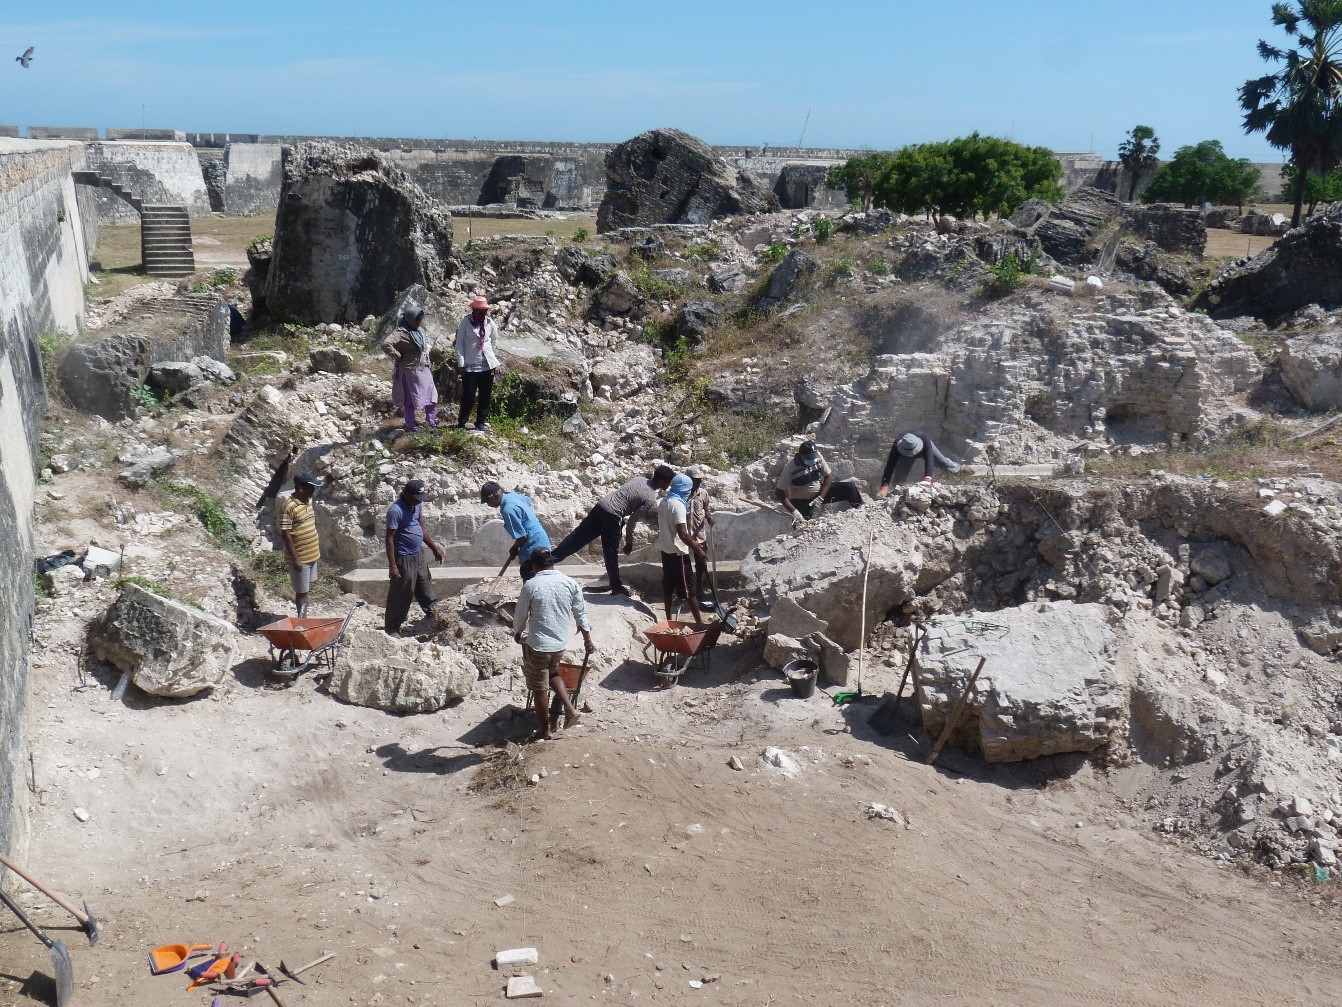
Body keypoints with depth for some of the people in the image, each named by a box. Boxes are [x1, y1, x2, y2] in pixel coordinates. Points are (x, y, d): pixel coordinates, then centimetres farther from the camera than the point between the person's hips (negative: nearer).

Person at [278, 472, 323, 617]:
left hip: (312, 555, 8)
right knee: (302, 591, 2)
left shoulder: (308, 501, 6)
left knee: (308, 588, 18)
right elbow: (285, 534, -20)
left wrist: (318, 548, 19)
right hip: (300, 558, -8)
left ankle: (303, 617, 30)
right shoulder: (289, 506, -20)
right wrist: (295, 558, -21)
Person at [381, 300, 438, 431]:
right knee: (411, 399, 3)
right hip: (410, 370, -8)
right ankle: (411, 425, 14)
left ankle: (432, 421, 28)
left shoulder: (419, 329, 7)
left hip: (424, 368, 8)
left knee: (432, 395, 14)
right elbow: (386, 344, -30)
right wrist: (398, 356, -20)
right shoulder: (402, 332, -19)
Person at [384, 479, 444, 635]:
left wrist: (435, 548, 17)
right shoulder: (395, 511, -23)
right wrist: (392, 566, -23)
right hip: (404, 559, -8)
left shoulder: (417, 505, 3)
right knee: (400, 595, 3)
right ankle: (391, 628, 15)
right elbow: (389, 539, -22)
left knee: (424, 589, 24)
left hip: (419, 555, 8)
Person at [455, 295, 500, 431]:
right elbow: (459, 343, -6)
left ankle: (481, 422, 20)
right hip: (470, 365, -4)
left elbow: (494, 338, 20)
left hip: (487, 365, 4)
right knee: (468, 396, -4)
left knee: (486, 396, 8)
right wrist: (460, 363, -9)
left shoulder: (489, 322, 2)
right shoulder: (466, 322, -8)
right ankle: (461, 423, 8)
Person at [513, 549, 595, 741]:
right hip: (561, 643, 5)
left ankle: (544, 730, 20)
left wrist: (517, 634, 17)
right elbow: (581, 614, 4)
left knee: (539, 689, 10)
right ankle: (570, 708, 16)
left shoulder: (531, 586, -13)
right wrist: (588, 639, 16)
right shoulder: (570, 583, -3)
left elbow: (520, 616, -3)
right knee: (553, 673, 31)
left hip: (537, 645, -4)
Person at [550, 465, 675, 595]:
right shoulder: (650, 499, -9)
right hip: (611, 516, -7)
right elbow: (632, 521, -10)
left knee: (578, 536, 11)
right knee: (611, 553, 6)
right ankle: (616, 586, 20)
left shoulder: (639, 478, 12)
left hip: (601, 505, 7)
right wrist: (629, 542, 2)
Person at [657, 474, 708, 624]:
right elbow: (682, 533, -25)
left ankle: (668, 619, 17)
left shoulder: (664, 502, 9)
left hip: (665, 549, 9)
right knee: (688, 587, -5)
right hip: (678, 551, -9)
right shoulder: (678, 504, -19)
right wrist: (697, 549, -19)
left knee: (668, 585, 13)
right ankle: (699, 621, -3)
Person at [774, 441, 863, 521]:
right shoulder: (790, 469, -26)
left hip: (821, 492, 3)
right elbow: (779, 492, -23)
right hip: (802, 501, -3)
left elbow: (829, 476, -5)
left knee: (849, 488, -12)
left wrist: (820, 498, -16)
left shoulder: (818, 458, -16)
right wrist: (793, 511, -32)